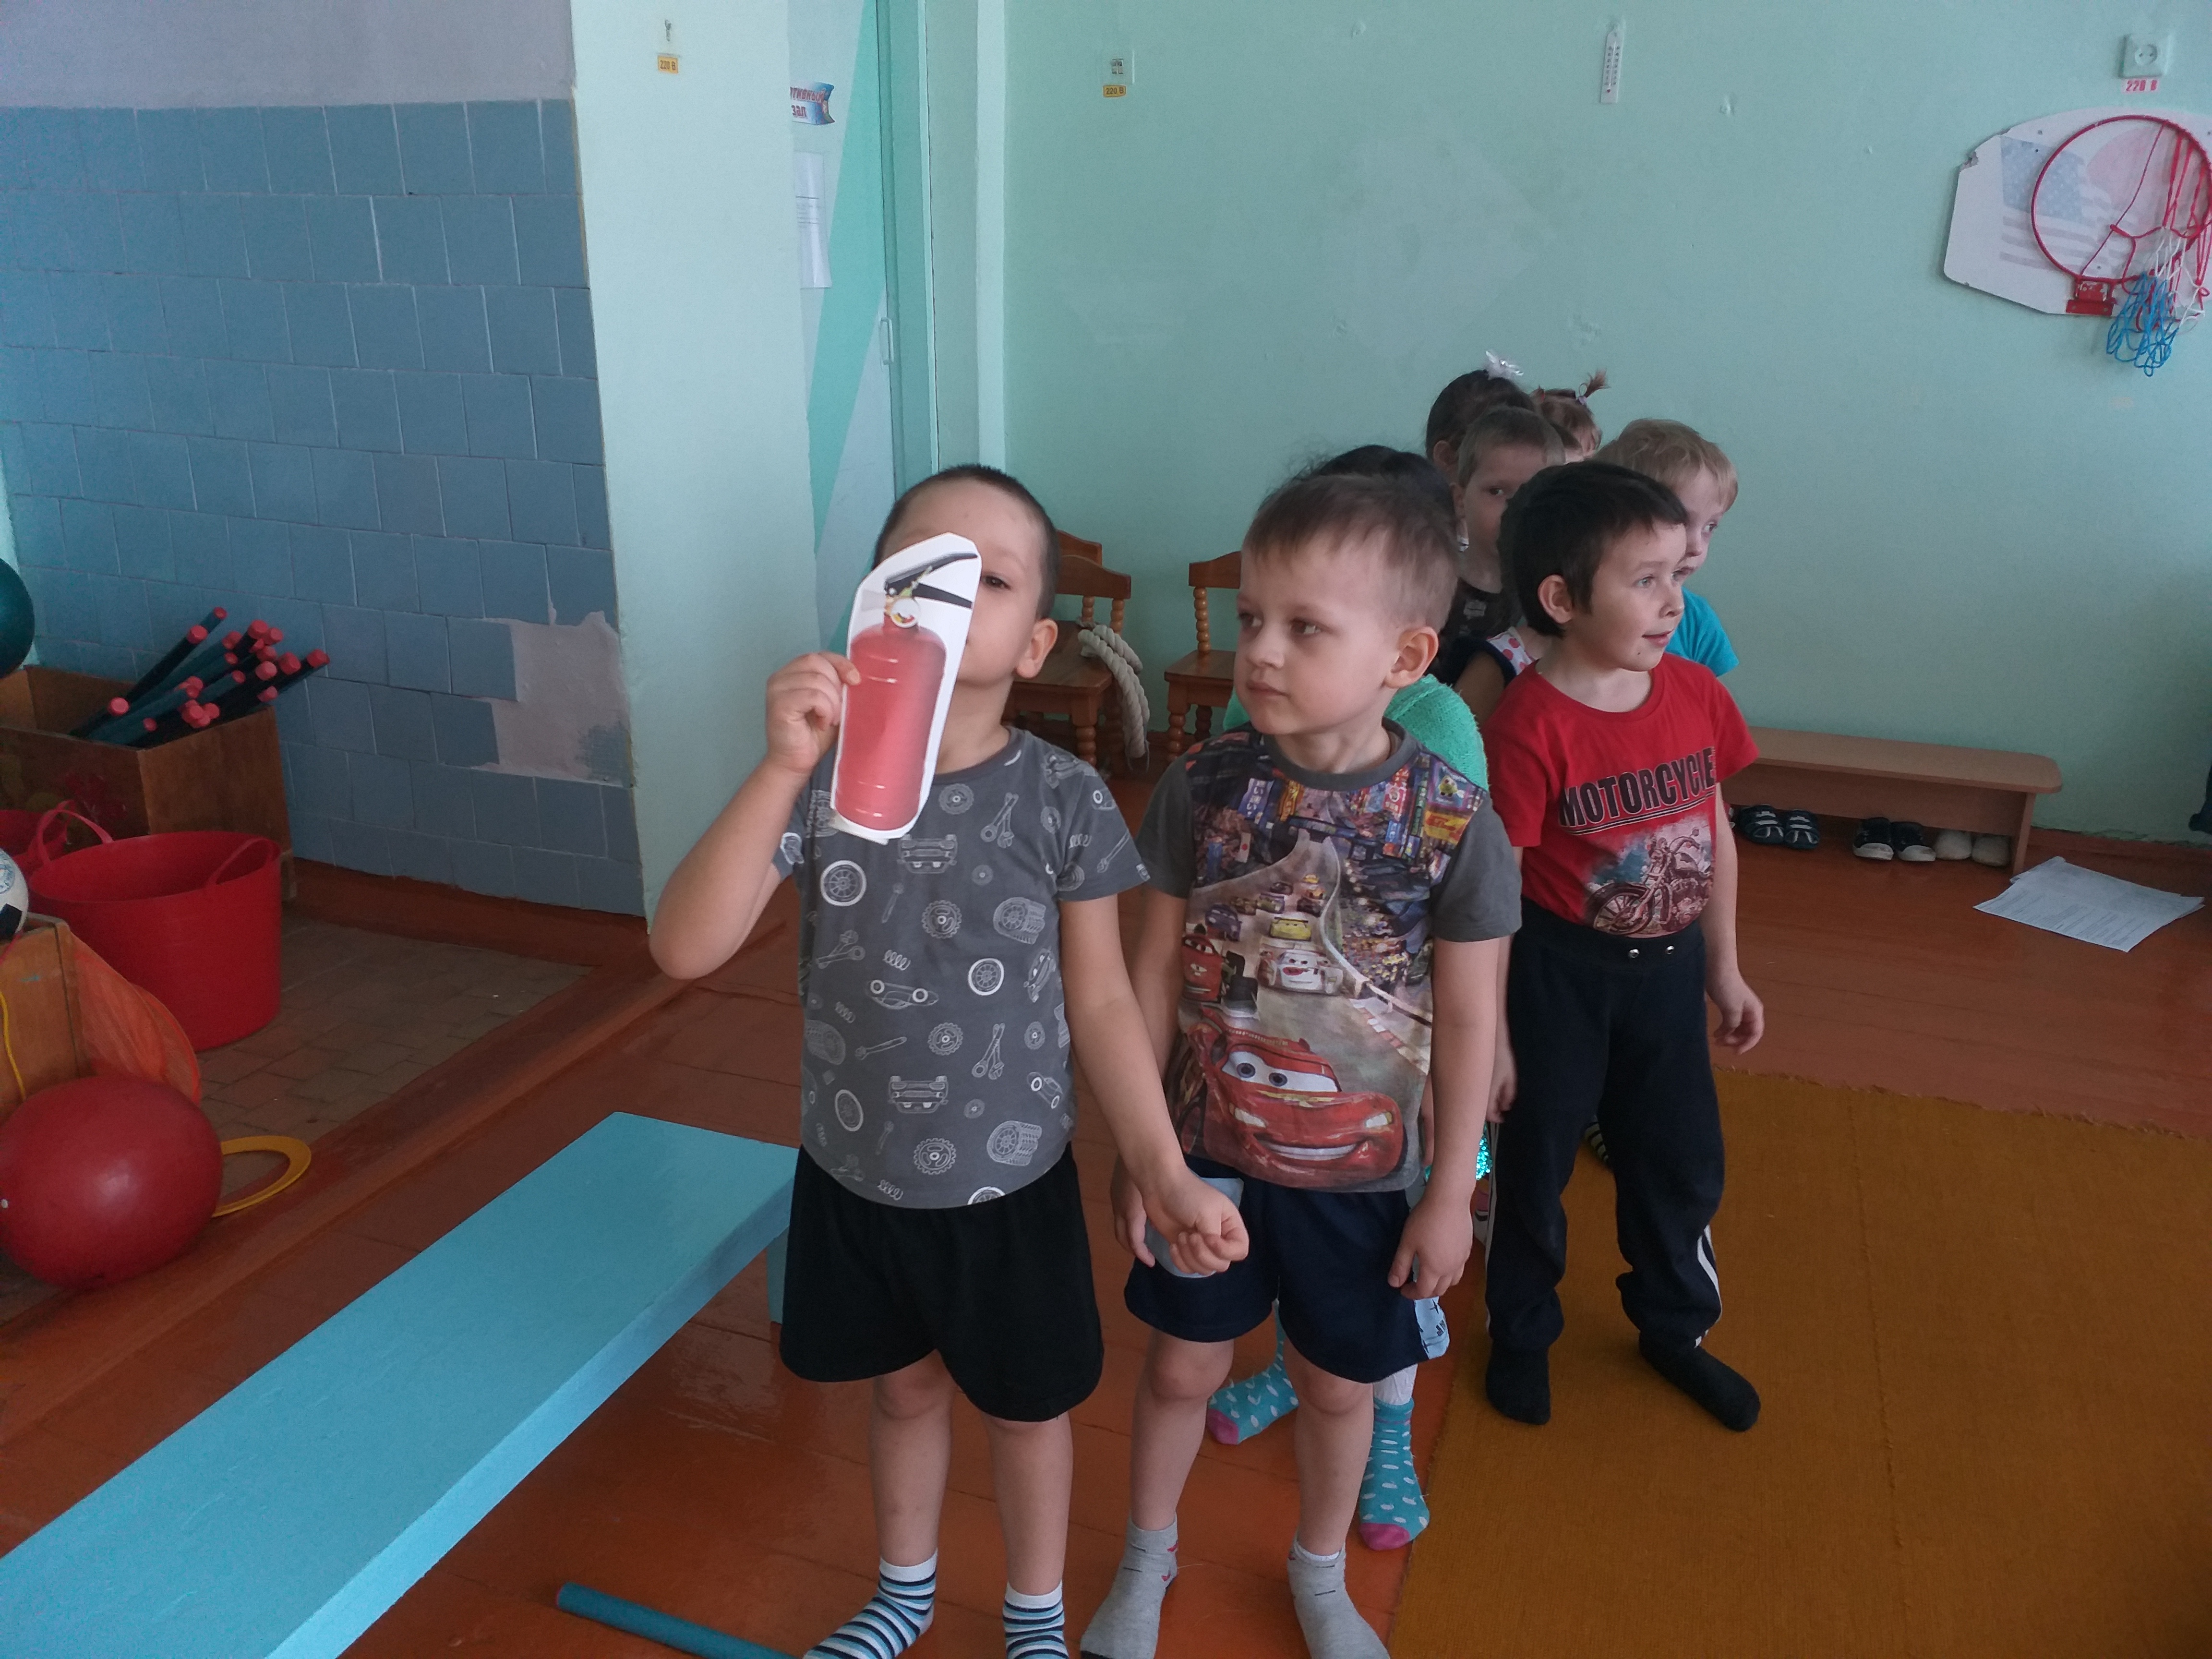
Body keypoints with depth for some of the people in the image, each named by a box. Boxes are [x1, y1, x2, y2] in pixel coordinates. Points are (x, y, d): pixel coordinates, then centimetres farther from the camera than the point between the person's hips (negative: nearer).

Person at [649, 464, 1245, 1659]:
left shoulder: (1062, 800, -16)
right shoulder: (825, 776, -14)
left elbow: (1100, 1001, -8)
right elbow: (685, 949, -25)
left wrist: (1164, 1171, -12)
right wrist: (782, 770, -37)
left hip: (1008, 1186, -1)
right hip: (854, 1176, 2)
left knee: (1024, 1406, 20)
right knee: (905, 1385, 25)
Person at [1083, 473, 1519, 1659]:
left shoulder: (1452, 820, -18)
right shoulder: (1202, 789, -14)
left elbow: (1467, 1022, -9)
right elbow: (1156, 971, -5)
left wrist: (1449, 1194, -4)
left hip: (1363, 1172, -1)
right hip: (1209, 1151, 1)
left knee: (1339, 1385, 19)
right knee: (1183, 1367, 19)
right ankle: (1147, 1557, 47)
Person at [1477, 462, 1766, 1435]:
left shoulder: (1697, 695, -5)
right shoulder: (1532, 725, -23)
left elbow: (1716, 835, 7)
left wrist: (1725, 968, 11)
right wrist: (1489, 1028, -14)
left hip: (1668, 967, 6)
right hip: (1560, 971, -5)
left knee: (1681, 1160, 19)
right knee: (1536, 1161, 14)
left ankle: (1675, 1327, 44)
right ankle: (1522, 1336, 37)